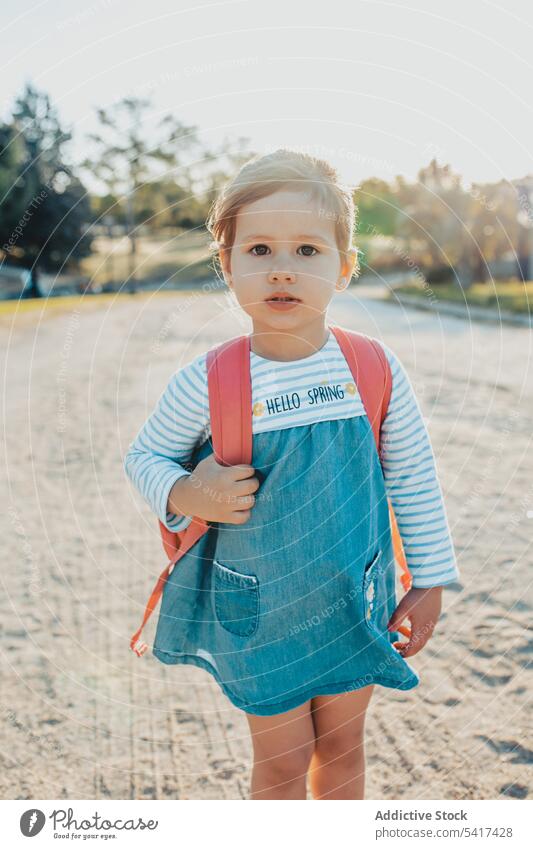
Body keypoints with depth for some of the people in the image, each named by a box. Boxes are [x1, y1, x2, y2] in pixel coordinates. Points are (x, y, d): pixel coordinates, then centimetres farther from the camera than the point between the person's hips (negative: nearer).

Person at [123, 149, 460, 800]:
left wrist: (430, 580, 2)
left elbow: (414, 481, 0)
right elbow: (143, 456, 0)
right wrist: (185, 494, -21)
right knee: (283, 759, 15)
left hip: (355, 600, 2)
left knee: (342, 745, 22)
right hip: (258, 611, -2)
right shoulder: (206, 385, -17)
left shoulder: (377, 369, -11)